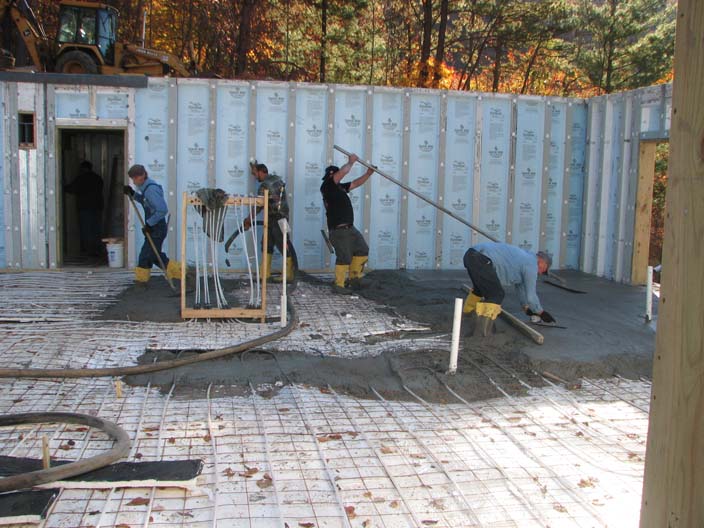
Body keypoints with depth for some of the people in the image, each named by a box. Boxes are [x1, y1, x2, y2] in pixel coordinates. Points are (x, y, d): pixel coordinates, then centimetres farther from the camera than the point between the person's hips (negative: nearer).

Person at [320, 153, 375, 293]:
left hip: (350, 227, 10)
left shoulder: (339, 187, 18)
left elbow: (355, 183, 27)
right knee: (345, 257, -9)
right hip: (338, 229, -10)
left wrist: (368, 173, 18)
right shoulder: (327, 186, -8)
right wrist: (351, 162, -2)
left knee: (362, 250, 15)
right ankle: (339, 284, 2)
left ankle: (354, 278, 25)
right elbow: (343, 172, -19)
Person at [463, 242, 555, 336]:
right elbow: (531, 295, 4)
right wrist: (541, 313, 19)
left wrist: (527, 308, 46)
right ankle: (482, 330, -13)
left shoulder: (523, 258, 28)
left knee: (481, 288, 33)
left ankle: (468, 311, 54)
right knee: (496, 295, -6)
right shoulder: (531, 264, 1)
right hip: (481, 260, -10)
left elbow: (520, 285, 39)